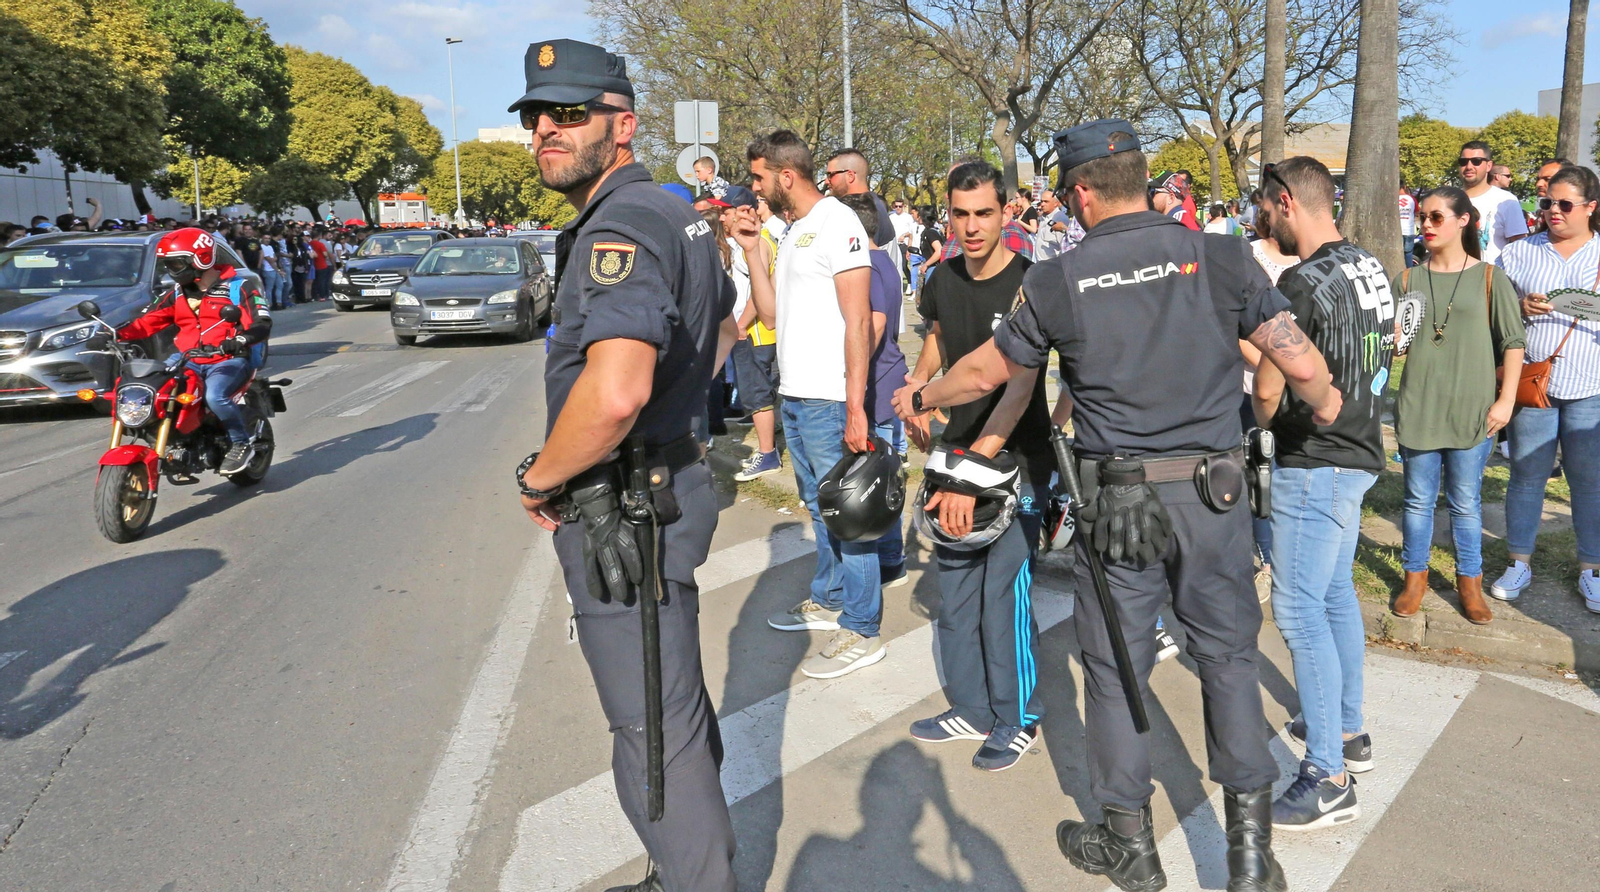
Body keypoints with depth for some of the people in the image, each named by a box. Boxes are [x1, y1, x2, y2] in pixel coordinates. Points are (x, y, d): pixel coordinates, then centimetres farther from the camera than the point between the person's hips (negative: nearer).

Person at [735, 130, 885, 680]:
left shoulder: (837, 224, -11)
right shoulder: (792, 232, 17)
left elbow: (858, 320, -17)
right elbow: (771, 314, 15)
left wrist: (855, 407, -22)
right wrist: (751, 250, 9)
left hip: (829, 400, -9)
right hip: (794, 395, 9)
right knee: (819, 507, 19)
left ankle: (861, 630, 7)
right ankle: (828, 600, 34)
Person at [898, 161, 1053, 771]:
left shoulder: (1028, 285, -17)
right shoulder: (944, 281, 3)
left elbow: (1019, 387, -26)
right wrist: (916, 387, 4)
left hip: (1016, 461, -6)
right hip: (957, 452, 6)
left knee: (1005, 594, -1)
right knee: (954, 589, 12)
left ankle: (1018, 720, 19)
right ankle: (972, 709, 29)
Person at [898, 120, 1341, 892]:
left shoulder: (1055, 282, -4)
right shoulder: (1219, 257, -4)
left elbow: (986, 371, 9)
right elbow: (1302, 363, -4)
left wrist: (920, 398, 28)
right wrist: (1325, 408, 20)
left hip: (1115, 501, -1)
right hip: (1212, 493, 1)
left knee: (1115, 664, 13)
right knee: (1228, 653, 15)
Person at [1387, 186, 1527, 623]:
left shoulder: (1490, 278, 1)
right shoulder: (1407, 280, 6)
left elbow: (1513, 343, 1)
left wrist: (1506, 400, -5)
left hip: (1472, 409, -1)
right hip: (1418, 407, 2)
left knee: (1466, 502, 7)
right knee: (1419, 499, 9)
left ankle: (1470, 581, 22)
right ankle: (1415, 576, 23)